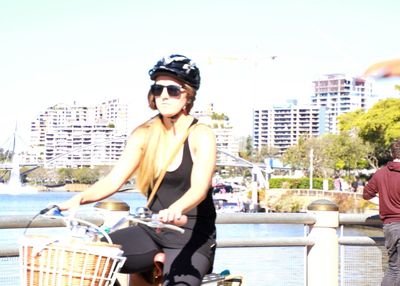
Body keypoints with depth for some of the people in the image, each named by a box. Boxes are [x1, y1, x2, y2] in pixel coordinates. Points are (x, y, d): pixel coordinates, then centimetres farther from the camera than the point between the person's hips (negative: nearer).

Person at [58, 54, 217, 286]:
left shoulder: (201, 136, -9)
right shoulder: (145, 134, 5)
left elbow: (200, 188, -24)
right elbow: (114, 180, -2)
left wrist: (176, 209, -45)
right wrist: (79, 199, -21)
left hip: (194, 235, -4)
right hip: (153, 231, 4)